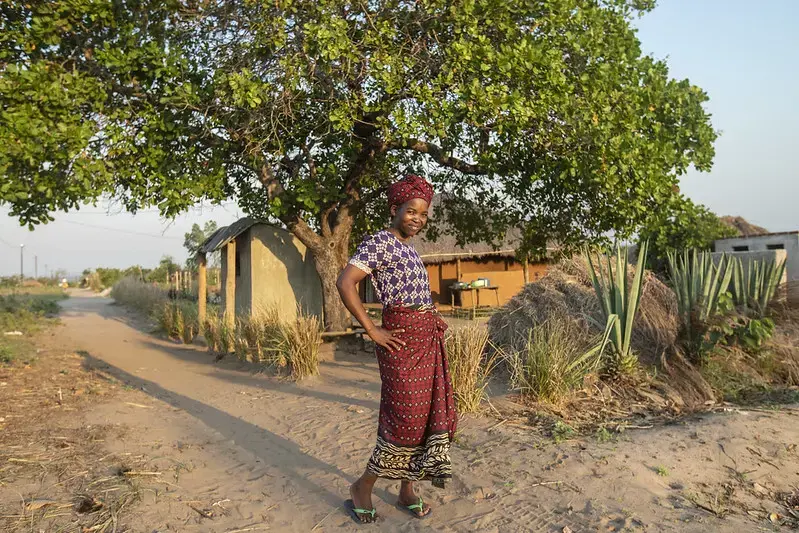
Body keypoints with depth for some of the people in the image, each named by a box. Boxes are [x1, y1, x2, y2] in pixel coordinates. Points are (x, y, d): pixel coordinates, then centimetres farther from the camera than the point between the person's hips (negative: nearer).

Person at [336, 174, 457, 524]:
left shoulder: (407, 247, 17)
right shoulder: (379, 242, -11)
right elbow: (345, 283, -21)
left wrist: (433, 318, 14)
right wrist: (372, 331, -19)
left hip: (427, 338, 9)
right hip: (402, 339, -9)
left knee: (433, 413, 11)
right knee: (407, 416, -4)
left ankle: (407, 491, 24)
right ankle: (362, 487, 16)